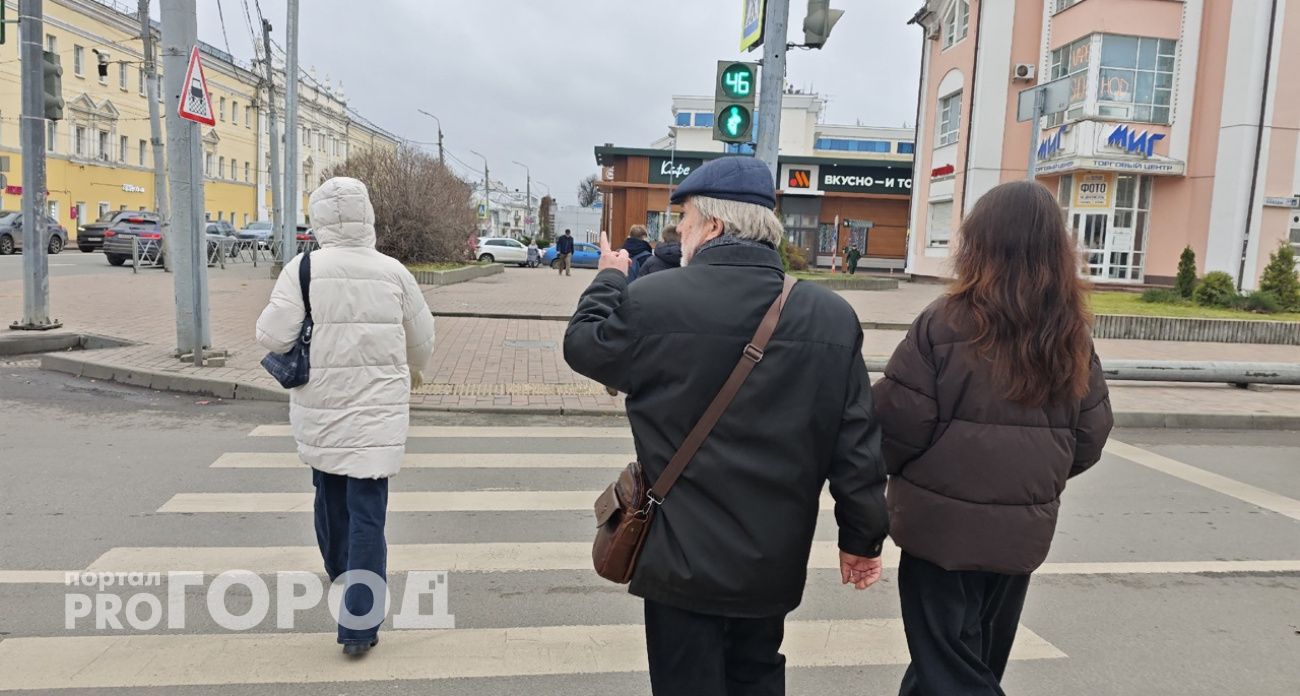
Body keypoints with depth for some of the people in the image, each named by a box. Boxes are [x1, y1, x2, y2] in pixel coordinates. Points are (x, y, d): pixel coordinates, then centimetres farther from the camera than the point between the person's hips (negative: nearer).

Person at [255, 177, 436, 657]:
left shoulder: (304, 268, -8)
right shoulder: (393, 272, -4)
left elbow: (273, 336, -13)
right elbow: (423, 340, 5)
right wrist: (410, 371, 26)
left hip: (320, 409, 2)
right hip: (376, 411, -1)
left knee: (330, 495, 25)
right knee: (367, 513, 2)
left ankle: (340, 573, 49)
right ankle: (359, 625, 1)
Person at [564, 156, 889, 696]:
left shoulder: (651, 301, -17)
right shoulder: (833, 317, -8)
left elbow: (583, 345, 4)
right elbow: (857, 446, -4)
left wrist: (610, 278, 21)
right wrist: (862, 537, 9)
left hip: (682, 561, -3)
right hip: (773, 563, 4)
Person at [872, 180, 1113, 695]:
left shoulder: (945, 325, -18)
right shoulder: (1073, 339, -2)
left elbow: (898, 424, -16)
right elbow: (1090, 439, 4)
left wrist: (893, 470, 5)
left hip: (944, 526, -5)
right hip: (1023, 531, 6)